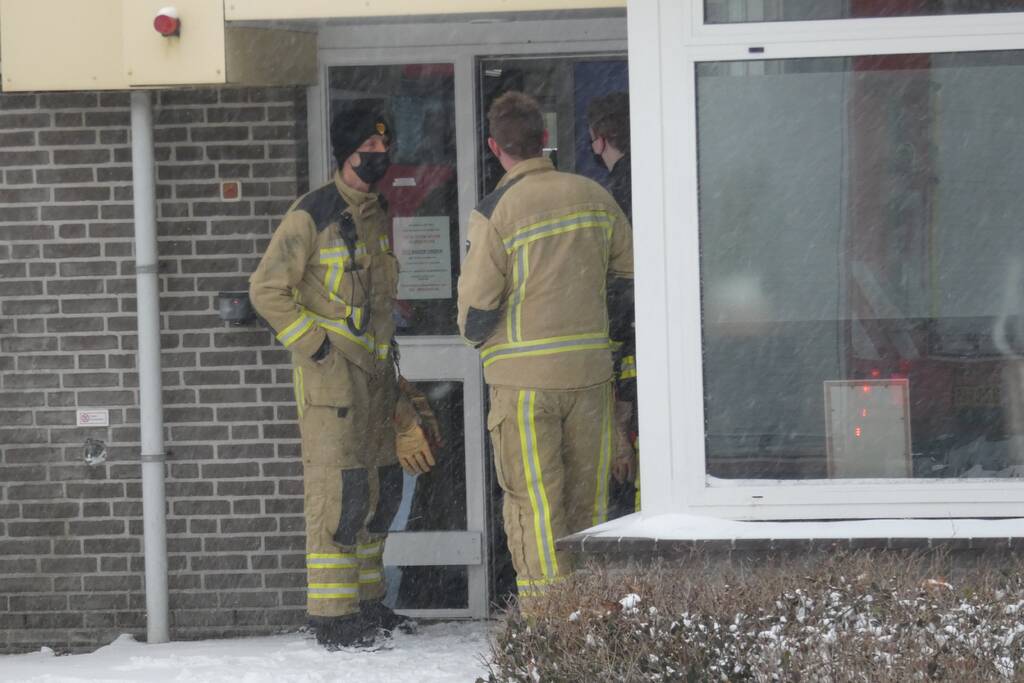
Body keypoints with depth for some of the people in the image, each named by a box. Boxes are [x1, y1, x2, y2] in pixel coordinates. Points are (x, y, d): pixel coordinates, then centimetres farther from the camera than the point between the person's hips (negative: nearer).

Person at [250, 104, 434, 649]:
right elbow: (267, 288, -11)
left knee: (382, 491, 12)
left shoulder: (379, 215, 15)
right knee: (339, 492, -11)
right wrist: (315, 346, -14)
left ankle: (365, 603, 22)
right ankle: (332, 617, -8)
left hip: (375, 374, 8)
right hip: (330, 375, -8)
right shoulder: (312, 215, -10)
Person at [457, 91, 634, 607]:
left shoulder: (495, 214, -11)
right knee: (587, 498, 11)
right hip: (591, 368, 4)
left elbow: (476, 303, -10)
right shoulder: (594, 197, 3)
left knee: (534, 502, 1)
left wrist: (474, 335, 13)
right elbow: (631, 270, 12)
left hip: (524, 375, -4)